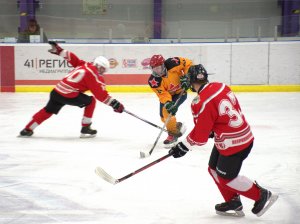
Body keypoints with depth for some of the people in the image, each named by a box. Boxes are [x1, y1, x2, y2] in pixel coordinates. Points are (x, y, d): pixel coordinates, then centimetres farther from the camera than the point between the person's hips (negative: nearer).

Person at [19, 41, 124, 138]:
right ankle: (85, 129, 11)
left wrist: (59, 50, 32)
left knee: (48, 110, 20)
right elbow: (101, 94, -9)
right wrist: (114, 103, -7)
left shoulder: (84, 65, 14)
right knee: (90, 101, 11)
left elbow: (72, 58, 22)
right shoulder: (94, 76, -6)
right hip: (69, 95, -7)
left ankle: (28, 129, 20)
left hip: (57, 91, 7)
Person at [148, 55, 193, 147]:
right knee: (164, 116, 5)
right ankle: (178, 126, 35)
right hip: (167, 94, 4)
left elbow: (188, 64, -20)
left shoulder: (172, 64, -31)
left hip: (180, 92, -4)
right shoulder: (153, 81, -26)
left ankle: (172, 135, -7)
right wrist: (168, 103, -46)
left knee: (167, 112, -22)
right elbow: (163, 94, -28)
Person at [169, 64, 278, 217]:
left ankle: (261, 196, 16)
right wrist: (213, 130, 24)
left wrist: (184, 146, -5)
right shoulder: (221, 87, 0)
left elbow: (200, 135, -17)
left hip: (232, 143, -9)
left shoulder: (203, 103, -24)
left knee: (226, 177, 6)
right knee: (214, 169, 18)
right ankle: (233, 202, 27)